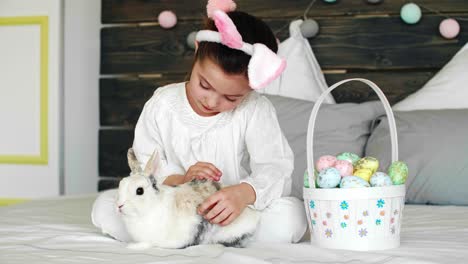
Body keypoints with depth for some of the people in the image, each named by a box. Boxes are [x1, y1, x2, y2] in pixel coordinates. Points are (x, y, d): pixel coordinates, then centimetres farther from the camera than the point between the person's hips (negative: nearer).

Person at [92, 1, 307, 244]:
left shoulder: (255, 110, -9)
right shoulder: (161, 105, -3)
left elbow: (275, 167, -18)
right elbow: (144, 165, -2)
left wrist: (244, 193, -41)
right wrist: (179, 180, -25)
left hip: (235, 211, -1)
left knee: (290, 215, -32)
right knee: (105, 207, -19)